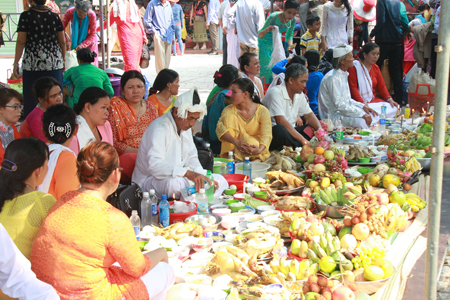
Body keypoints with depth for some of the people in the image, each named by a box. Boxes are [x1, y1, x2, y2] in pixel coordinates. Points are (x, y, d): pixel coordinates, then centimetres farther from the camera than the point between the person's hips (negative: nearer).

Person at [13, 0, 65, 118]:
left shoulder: (26, 16, -3)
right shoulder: (54, 16, 6)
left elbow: (21, 42, -4)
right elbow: (62, 42, 9)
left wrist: (16, 63, 2)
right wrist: (63, 60, 21)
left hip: (33, 63, -3)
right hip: (55, 63, 3)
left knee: (31, 96, 3)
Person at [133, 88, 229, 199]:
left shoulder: (186, 127, 9)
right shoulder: (159, 128, -21)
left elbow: (191, 158, 16)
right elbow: (154, 166, -34)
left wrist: (203, 177, -6)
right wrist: (187, 173, -45)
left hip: (177, 177, 9)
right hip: (150, 181, -9)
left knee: (220, 181, -2)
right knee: (176, 183, -41)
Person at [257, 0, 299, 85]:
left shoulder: (293, 20, -13)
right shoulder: (273, 17, -30)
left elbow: (289, 36, 3)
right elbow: (260, 35, -28)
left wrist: (290, 46, -17)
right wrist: (266, 30, -50)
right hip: (265, 43, -5)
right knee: (266, 67, -11)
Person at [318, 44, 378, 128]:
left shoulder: (344, 75, 14)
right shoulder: (332, 78, -18)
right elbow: (339, 105, -24)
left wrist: (363, 106, 6)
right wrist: (362, 114, -24)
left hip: (345, 110, 10)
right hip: (334, 116, -10)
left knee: (373, 117, -1)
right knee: (362, 122, -30)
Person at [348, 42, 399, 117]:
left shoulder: (375, 68, 16)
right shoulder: (354, 67, -7)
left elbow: (381, 86, 16)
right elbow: (353, 88, -13)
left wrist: (389, 99, -3)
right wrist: (363, 103, -24)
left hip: (373, 99, 7)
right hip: (359, 102, -7)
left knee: (394, 109, -17)